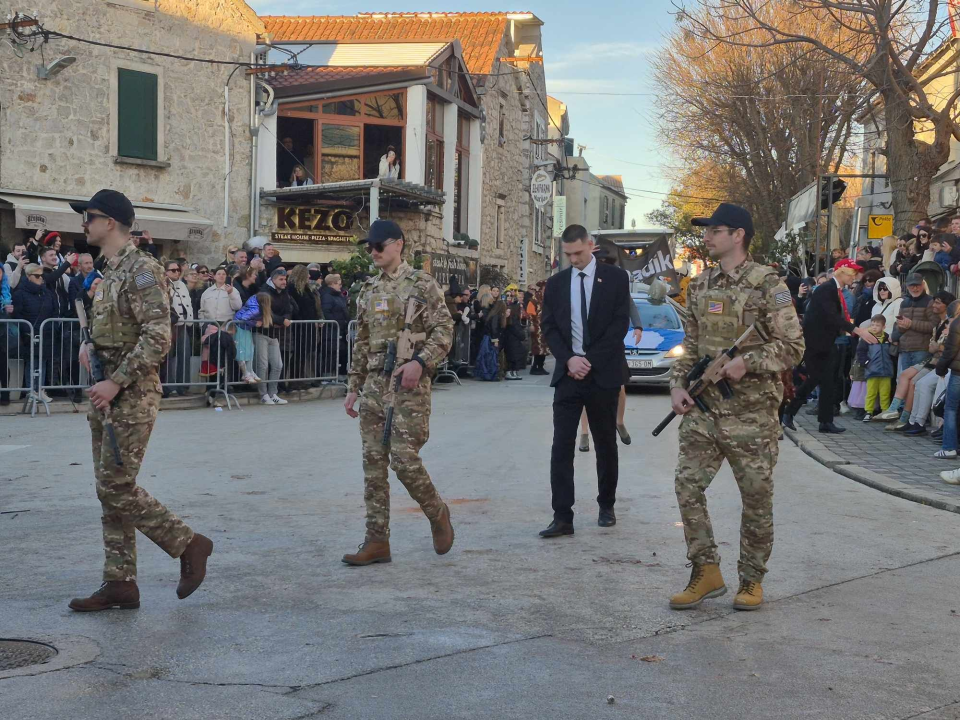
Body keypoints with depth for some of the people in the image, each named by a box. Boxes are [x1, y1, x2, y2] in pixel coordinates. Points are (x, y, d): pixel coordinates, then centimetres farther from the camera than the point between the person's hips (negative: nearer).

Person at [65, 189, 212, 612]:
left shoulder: (141, 270, -14)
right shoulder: (110, 273, 16)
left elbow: (157, 337, -22)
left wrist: (116, 383, -23)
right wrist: (89, 345, 9)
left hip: (131, 398, -9)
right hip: (107, 397, 10)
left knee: (117, 487, -10)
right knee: (109, 490, 8)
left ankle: (188, 544, 5)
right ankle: (120, 584, 13)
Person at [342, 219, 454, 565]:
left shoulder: (421, 284, -4)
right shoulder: (368, 290, 15)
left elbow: (444, 330, -11)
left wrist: (420, 362, -24)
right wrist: (353, 387, 16)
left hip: (409, 385, -6)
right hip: (374, 385, 7)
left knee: (404, 458, -12)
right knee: (373, 463, 3)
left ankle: (437, 514, 15)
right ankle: (377, 540, 8)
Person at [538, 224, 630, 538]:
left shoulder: (615, 277, 0)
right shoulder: (556, 283, 9)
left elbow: (620, 323, -6)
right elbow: (549, 327, 7)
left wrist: (590, 360, -12)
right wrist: (569, 359, -9)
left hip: (603, 373, -2)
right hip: (568, 373, 2)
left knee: (605, 444, 9)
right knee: (562, 447, -6)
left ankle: (606, 507, 24)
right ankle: (562, 517, -7)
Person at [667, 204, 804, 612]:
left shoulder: (767, 285, -7)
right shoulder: (700, 286, 12)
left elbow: (793, 346, -9)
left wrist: (747, 363, -21)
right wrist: (678, 384, 3)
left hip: (751, 413, -5)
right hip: (702, 409, 5)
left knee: (757, 498, 4)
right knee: (687, 486, -3)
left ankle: (752, 579, 18)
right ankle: (706, 573, 10)